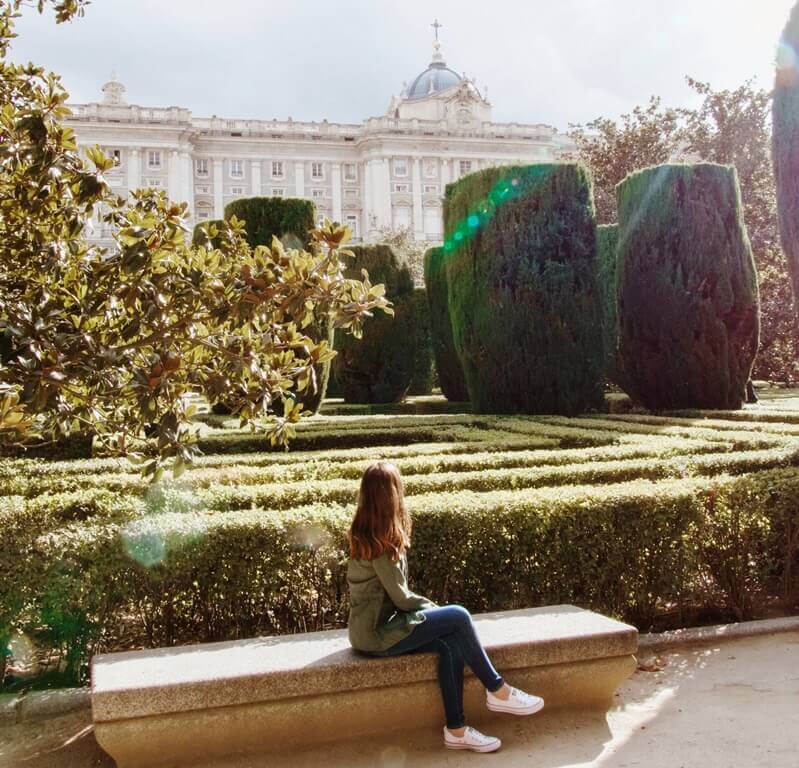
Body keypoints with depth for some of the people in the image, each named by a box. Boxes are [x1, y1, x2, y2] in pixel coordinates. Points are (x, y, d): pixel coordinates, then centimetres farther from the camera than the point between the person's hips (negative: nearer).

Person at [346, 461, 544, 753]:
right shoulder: (379, 542, -20)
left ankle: (456, 730, -6)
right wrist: (433, 608, -1)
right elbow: (401, 598, -16)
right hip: (376, 633, -8)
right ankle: (498, 692, 2)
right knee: (458, 617, -12)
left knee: (451, 645, -9)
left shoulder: (364, 533, 9)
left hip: (375, 625, 8)